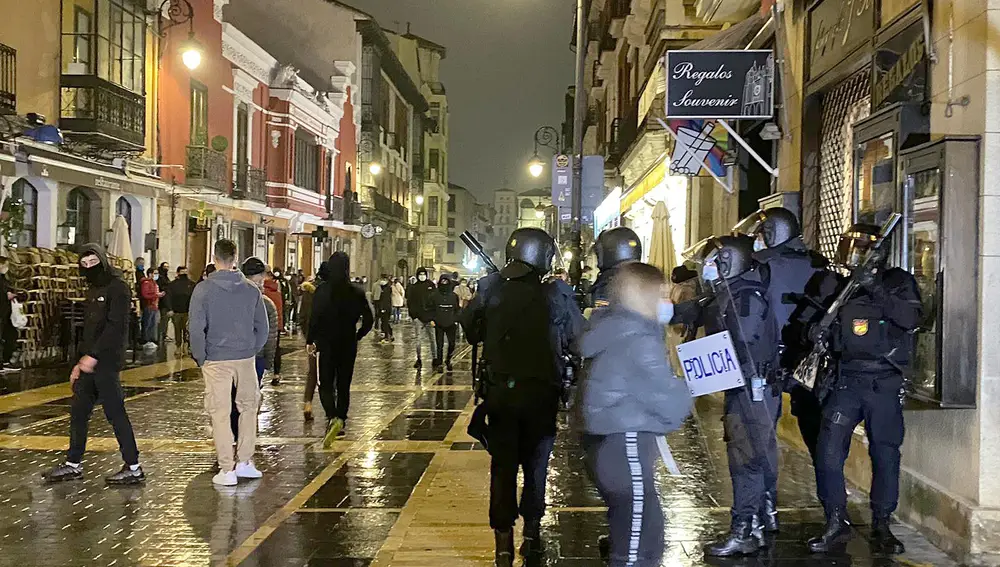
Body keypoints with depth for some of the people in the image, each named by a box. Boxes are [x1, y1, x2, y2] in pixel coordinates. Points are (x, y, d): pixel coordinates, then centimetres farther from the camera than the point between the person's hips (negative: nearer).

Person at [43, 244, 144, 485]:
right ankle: (73, 465, 24)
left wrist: (93, 356, -21)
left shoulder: (117, 287, -10)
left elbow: (116, 327, -19)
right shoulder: (93, 289, 18)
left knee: (115, 413, -6)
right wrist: (81, 362, 17)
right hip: (90, 362, 9)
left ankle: (133, 468, 0)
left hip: (107, 362, -9)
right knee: (78, 412, 13)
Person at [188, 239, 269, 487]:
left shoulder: (203, 289, -6)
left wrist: (200, 357, 1)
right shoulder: (252, 290, 3)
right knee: (248, 407, 16)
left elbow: (196, 328, -9)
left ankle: (227, 470, 5)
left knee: (220, 413, 3)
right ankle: (244, 462, 17)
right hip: (246, 358, 3)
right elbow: (262, 327, 6)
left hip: (216, 361, -2)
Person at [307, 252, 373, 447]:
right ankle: (341, 422, 19)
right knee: (344, 384, 14)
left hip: (327, 345, -2)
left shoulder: (322, 291, -10)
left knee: (326, 384, 3)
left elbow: (314, 318, -12)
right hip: (348, 345, 2)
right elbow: (368, 320, -1)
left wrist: (310, 341, -1)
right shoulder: (356, 293, -2)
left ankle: (333, 418, -20)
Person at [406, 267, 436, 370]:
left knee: (432, 338, 4)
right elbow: (409, 302, 5)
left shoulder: (431, 285, 5)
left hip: (430, 316, 0)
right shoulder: (413, 287, 4)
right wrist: (413, 315, -4)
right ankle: (418, 360, 7)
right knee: (418, 340, -1)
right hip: (418, 318, 0)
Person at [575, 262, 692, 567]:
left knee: (627, 520, 22)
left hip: (605, 436, 10)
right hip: (625, 440, -10)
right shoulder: (638, 339, -18)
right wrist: (684, 396, 7)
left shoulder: (609, 325, 10)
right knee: (642, 526, -3)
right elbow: (667, 399, -16)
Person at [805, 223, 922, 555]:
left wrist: (874, 288, -25)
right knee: (828, 451, -6)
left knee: (885, 454, 3)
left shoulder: (898, 282, 0)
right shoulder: (839, 285, 8)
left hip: (885, 384, -2)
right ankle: (836, 523, 6)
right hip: (846, 381, 2)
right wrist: (814, 330, -10)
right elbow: (816, 324, 13)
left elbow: (912, 318, -18)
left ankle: (881, 527, 17)